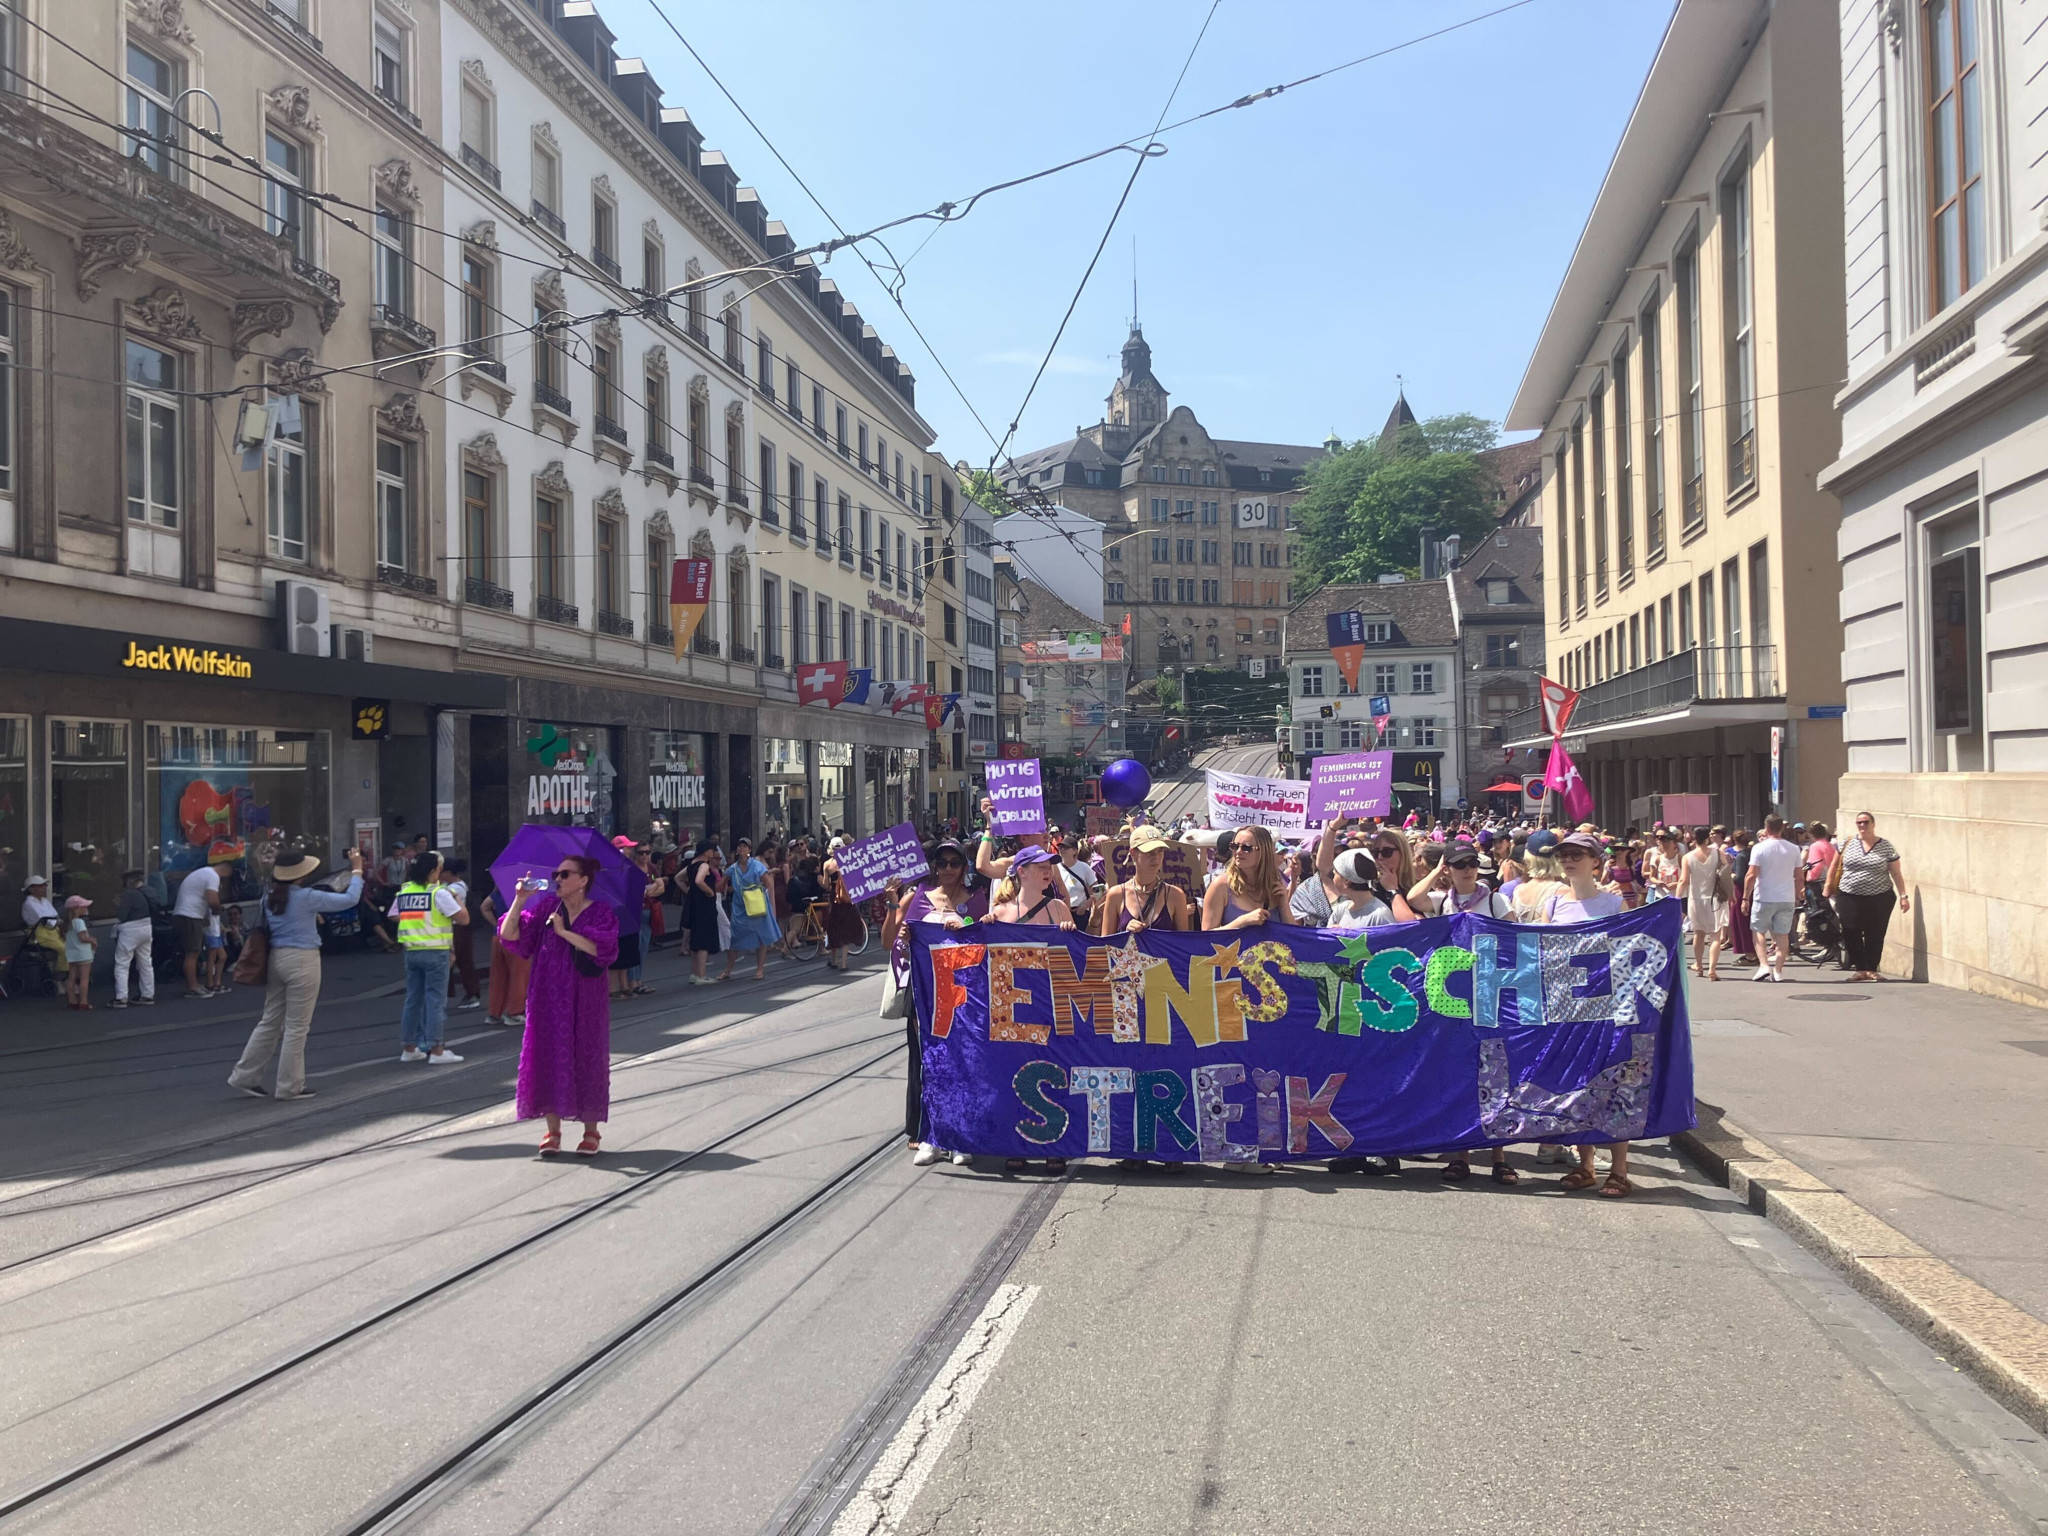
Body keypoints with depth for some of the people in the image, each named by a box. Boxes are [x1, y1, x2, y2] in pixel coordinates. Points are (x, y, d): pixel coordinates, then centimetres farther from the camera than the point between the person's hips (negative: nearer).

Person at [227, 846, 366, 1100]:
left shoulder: (270, 897, 6)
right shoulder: (306, 897, -14)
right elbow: (350, 899, -8)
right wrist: (357, 871, 7)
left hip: (276, 958, 7)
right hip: (302, 959, -7)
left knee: (270, 1021, 16)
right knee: (297, 1026, 2)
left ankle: (245, 1076, 20)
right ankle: (289, 1086, 9)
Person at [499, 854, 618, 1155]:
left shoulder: (601, 914, -2)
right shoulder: (546, 907, 6)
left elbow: (602, 949, -19)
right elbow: (509, 935, -2)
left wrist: (564, 932, -18)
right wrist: (519, 901, -12)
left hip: (585, 1001, -3)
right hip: (548, 998, 3)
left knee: (586, 1058, 3)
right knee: (549, 1057, 3)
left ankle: (591, 1131, 13)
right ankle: (552, 1130, 13)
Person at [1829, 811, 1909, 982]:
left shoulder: (1886, 846, 2)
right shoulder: (1847, 844, 5)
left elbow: (1896, 873, 4)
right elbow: (1834, 866, 11)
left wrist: (1903, 896, -1)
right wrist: (1829, 889, 7)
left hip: (1879, 899, -1)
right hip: (1849, 898, 1)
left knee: (1875, 936, 1)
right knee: (1851, 935, -3)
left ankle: (1872, 969, 14)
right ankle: (1860, 969, 6)